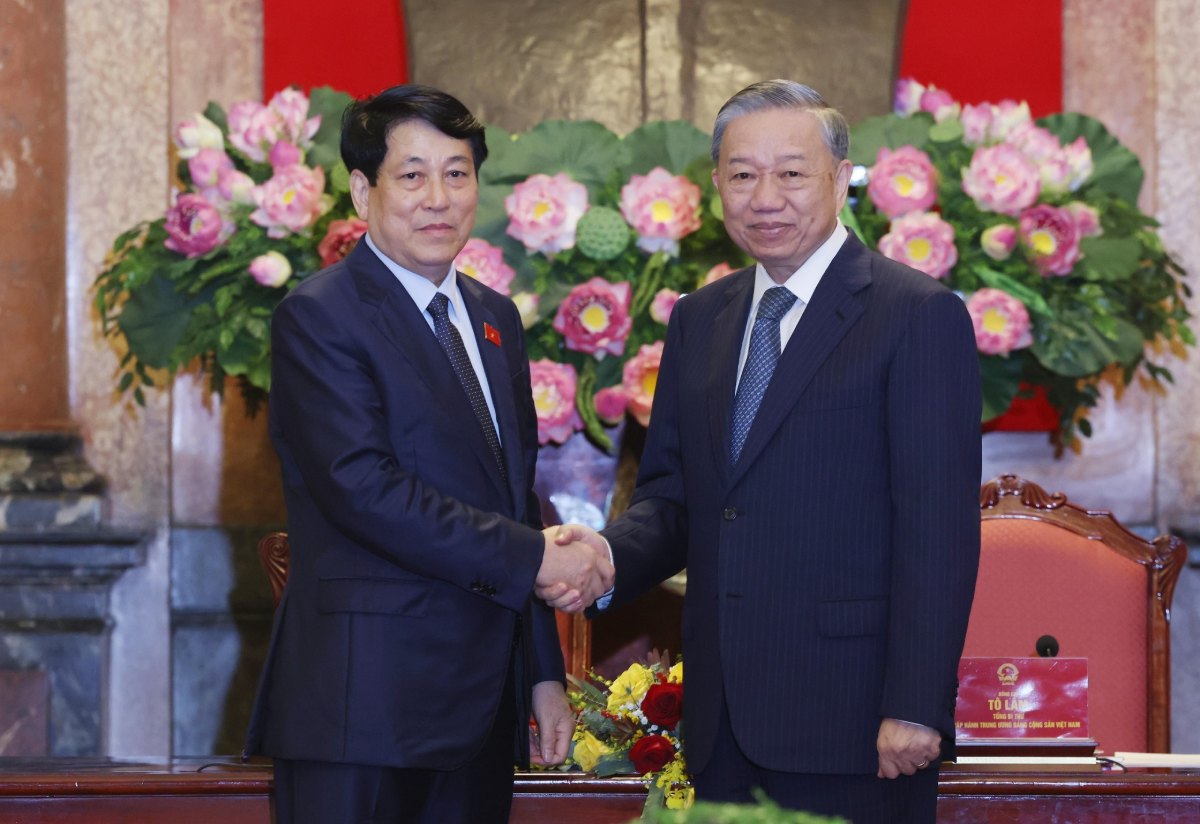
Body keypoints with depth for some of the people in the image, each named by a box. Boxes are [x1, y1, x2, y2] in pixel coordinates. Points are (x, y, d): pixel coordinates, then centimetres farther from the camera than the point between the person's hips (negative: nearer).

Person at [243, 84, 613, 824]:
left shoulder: (494, 317, 17)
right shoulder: (320, 317, -7)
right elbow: (363, 487, -18)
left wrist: (544, 673, 17)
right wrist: (532, 557, -16)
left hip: (481, 706, 7)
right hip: (364, 703, -7)